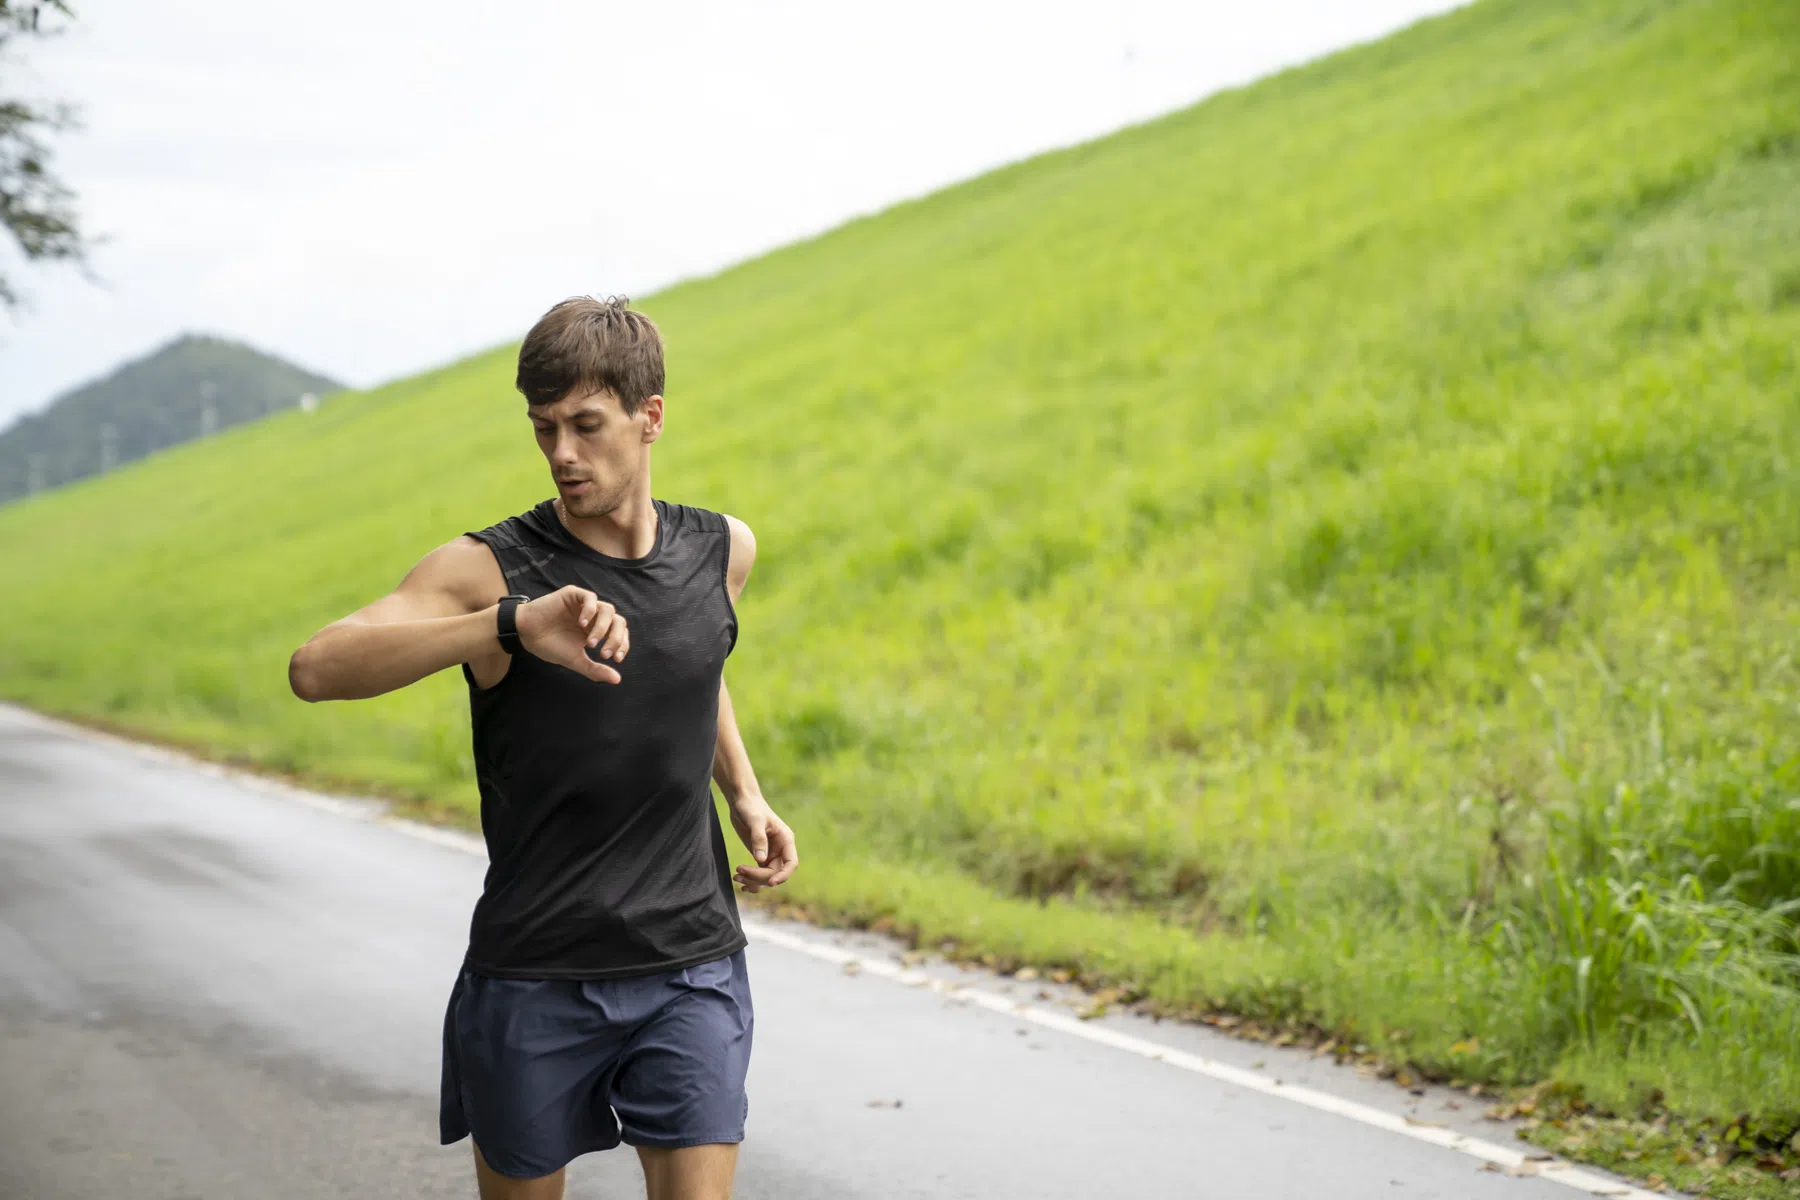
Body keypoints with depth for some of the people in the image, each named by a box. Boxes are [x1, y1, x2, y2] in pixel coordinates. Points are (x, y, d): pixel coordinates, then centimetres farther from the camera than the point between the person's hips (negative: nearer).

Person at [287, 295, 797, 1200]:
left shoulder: (722, 553, 4)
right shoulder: (488, 569, -9)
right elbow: (316, 668, -26)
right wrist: (513, 625, -37)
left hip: (691, 966, 2)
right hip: (533, 979, -2)